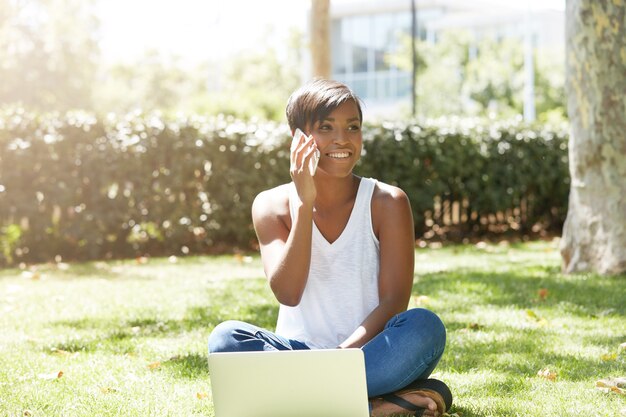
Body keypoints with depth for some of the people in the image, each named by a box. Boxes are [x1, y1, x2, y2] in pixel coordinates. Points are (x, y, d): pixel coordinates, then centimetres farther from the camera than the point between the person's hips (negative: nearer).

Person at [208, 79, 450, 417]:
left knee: (425, 327, -30)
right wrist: (304, 204, -18)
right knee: (226, 337, -27)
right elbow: (288, 293, -13)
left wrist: (344, 353, -25)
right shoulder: (273, 205, 1)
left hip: (369, 354, -1)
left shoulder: (386, 202, -1)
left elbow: (394, 300, -9)